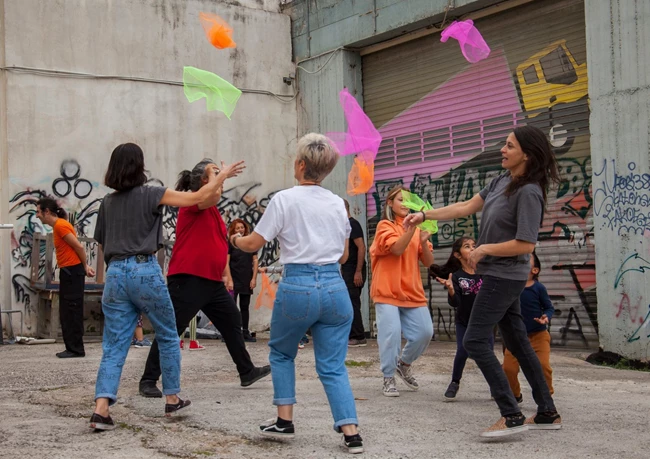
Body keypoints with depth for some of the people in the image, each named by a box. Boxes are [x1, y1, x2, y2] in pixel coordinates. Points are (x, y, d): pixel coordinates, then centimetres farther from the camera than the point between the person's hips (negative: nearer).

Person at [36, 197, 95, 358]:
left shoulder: (60, 226, -16)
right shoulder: (58, 225, 15)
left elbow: (79, 247, -17)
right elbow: (75, 247, 15)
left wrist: (85, 266, -6)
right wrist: (85, 266, 10)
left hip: (72, 271, -10)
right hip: (67, 271, 10)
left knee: (72, 311, -7)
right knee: (66, 312, 10)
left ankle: (76, 349, -3)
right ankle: (72, 348, 14)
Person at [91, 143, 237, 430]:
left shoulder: (108, 202, 11)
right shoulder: (151, 195, -4)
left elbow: (102, 242, 18)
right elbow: (200, 198, -2)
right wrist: (222, 175, 11)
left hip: (115, 274, 4)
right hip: (145, 271, -4)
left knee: (114, 346, 3)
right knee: (168, 337, 14)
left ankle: (101, 409, -12)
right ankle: (172, 400, 21)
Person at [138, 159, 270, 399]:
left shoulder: (213, 210, 18)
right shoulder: (192, 203, -9)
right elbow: (210, 195, -32)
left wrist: (226, 277, 24)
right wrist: (217, 174, -14)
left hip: (213, 282, 10)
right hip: (188, 280, -10)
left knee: (233, 324, 17)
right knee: (170, 331, -5)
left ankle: (247, 372, 30)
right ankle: (148, 381, 1)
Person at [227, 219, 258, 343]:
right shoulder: (230, 243, -3)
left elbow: (255, 261, 9)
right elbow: (226, 263, -7)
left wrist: (254, 278, 0)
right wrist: (229, 280, -15)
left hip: (247, 281, 4)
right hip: (234, 280, -4)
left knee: (245, 307, 11)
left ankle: (246, 333, 17)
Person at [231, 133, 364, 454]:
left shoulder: (284, 199, -3)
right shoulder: (337, 203, 10)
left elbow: (254, 244, 0)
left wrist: (236, 239, 22)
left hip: (297, 287, -3)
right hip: (334, 287, 4)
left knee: (281, 354, 20)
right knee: (333, 366, 7)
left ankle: (284, 421, 18)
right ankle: (351, 433, -3)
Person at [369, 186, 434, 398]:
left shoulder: (416, 228, 10)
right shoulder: (385, 226, -2)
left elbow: (428, 262, 6)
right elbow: (397, 248, -20)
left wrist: (424, 241, -11)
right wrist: (413, 226, -26)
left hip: (412, 291, 5)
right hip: (387, 290, -5)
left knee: (425, 332, 0)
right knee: (391, 333, -14)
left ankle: (403, 363, 26)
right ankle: (388, 378, 4)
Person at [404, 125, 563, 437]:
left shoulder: (528, 192, -20)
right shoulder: (502, 181, 6)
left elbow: (525, 244, -22)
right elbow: (467, 207, 11)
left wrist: (485, 249, -13)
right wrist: (425, 215, 8)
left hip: (504, 276, -9)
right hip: (499, 274, 9)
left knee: (475, 341, -9)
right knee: (517, 341, 13)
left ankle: (512, 416, -7)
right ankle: (547, 413, 20)